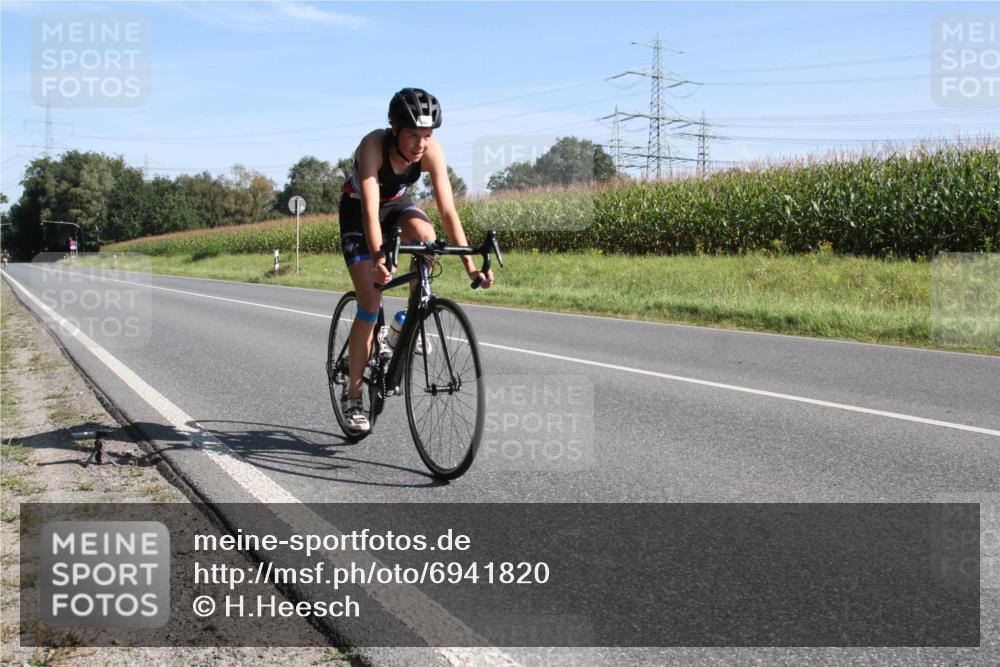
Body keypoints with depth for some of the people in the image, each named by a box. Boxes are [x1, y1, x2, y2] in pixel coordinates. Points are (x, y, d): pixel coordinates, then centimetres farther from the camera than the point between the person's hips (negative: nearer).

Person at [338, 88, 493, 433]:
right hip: (356, 209, -3)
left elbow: (448, 211, -29)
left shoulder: (432, 151, -27)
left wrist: (470, 265, -37)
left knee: (425, 235, -33)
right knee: (370, 302, -12)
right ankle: (352, 395, 1)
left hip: (397, 203, 3)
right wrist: (378, 260, -59)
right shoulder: (373, 145, -36)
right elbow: (370, 210, -45)